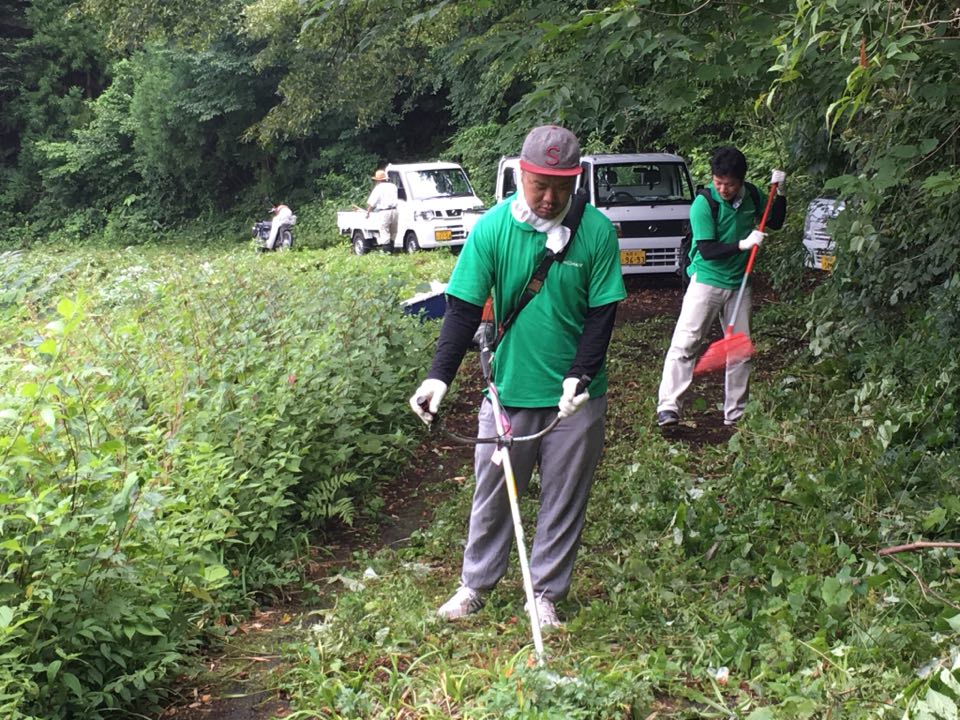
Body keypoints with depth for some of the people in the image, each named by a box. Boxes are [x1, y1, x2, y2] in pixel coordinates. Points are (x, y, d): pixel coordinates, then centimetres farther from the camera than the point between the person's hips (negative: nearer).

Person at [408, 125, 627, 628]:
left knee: (564, 501, 10)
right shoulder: (492, 227, -9)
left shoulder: (596, 230, -9)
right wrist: (440, 375, -19)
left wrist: (579, 375, -19)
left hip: (575, 396, 0)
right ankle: (476, 584, 30)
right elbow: (463, 308, -8)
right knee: (492, 492, 12)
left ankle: (545, 593, 26)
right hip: (509, 390, 0)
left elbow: (602, 313, -7)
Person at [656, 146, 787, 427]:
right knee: (685, 343, -12)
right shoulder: (703, 204, -17)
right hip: (706, 282, -5)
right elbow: (707, 251, -20)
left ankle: (735, 413, 18)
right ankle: (668, 406, -13)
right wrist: (743, 244, -28)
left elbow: (775, 223, 16)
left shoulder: (751, 197, 0)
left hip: (739, 284, 5)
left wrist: (780, 193, 1)